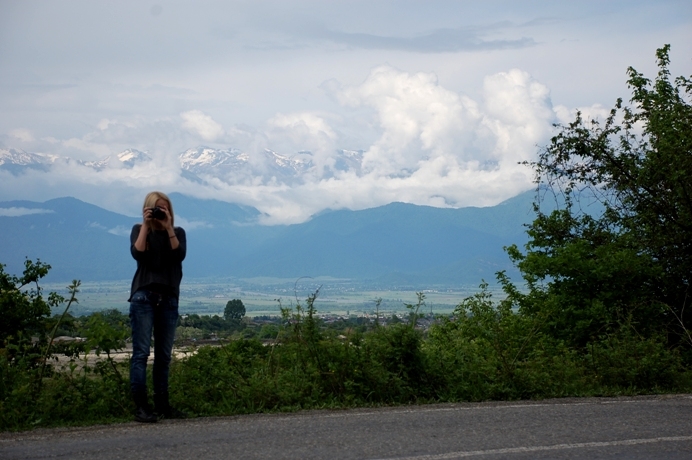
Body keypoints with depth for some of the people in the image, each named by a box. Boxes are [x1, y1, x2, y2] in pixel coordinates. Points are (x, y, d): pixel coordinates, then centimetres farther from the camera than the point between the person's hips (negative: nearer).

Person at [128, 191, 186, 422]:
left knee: (164, 355, 4)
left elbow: (179, 255, -5)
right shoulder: (139, 230, 9)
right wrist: (146, 225, -8)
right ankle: (141, 406, -12)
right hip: (143, 297, -3)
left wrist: (168, 228, -7)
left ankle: (162, 404, 8)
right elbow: (137, 253, -10)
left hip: (169, 299, 3)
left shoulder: (177, 232, 13)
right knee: (141, 352, -9)